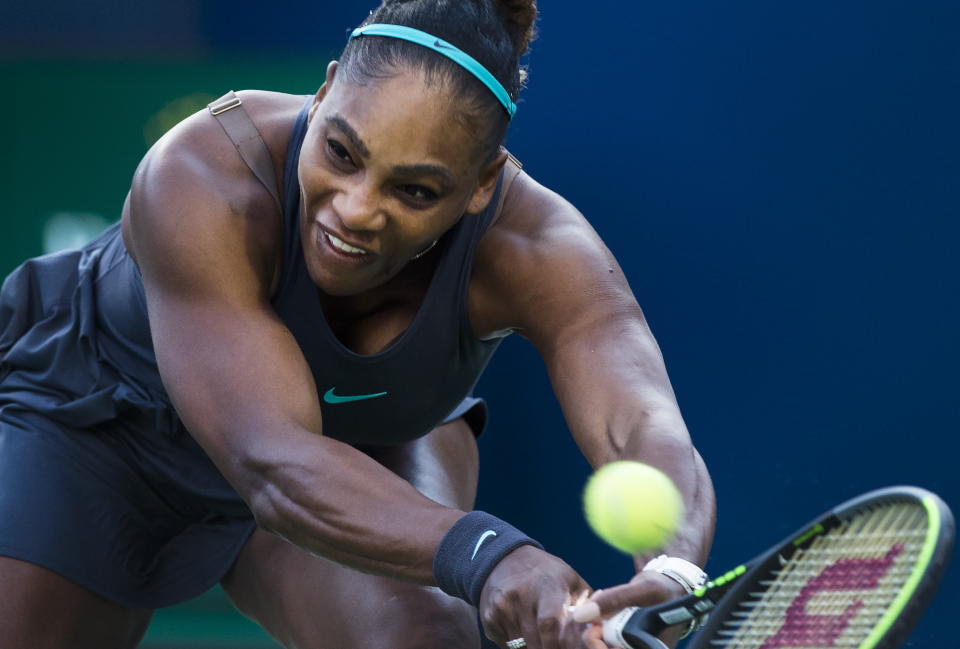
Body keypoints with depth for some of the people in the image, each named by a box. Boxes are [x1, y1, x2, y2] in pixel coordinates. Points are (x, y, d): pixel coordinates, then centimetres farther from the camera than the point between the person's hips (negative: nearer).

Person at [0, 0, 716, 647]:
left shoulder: (540, 251, -34)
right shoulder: (197, 184, -40)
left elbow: (648, 435, -50)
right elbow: (274, 461, -51)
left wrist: (670, 580, -73)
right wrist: (482, 554, -68)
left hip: (368, 443, 1)